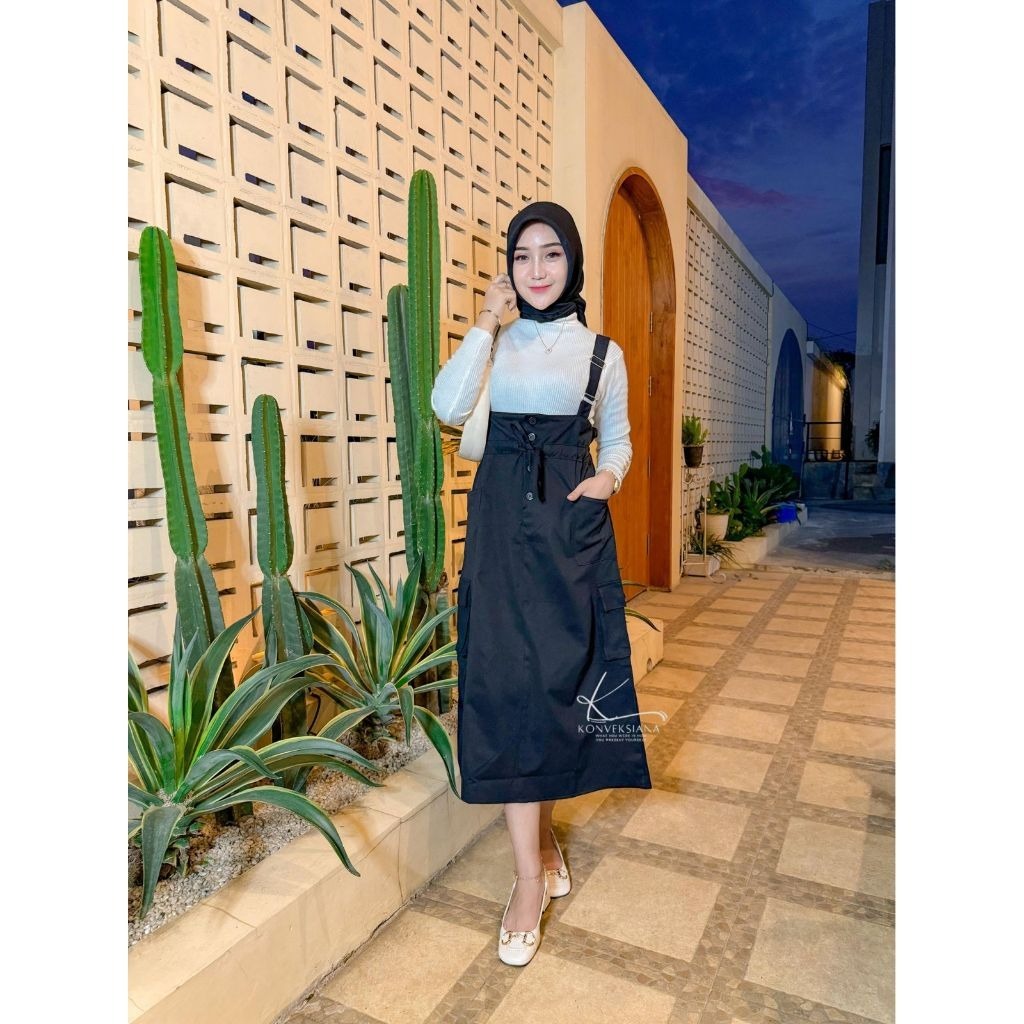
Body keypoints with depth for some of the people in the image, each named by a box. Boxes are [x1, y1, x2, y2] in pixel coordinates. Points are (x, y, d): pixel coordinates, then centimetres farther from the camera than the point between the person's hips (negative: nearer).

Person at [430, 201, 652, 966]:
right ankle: (532, 875, 9)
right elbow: (448, 408, -7)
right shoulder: (496, 340, 10)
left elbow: (618, 439, 14)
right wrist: (487, 321, -5)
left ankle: (541, 825, 29)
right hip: (500, 520, 0)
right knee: (507, 682, -4)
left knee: (561, 676, 3)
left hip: (572, 524, 0)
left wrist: (607, 478, -7)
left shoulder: (603, 352, 9)